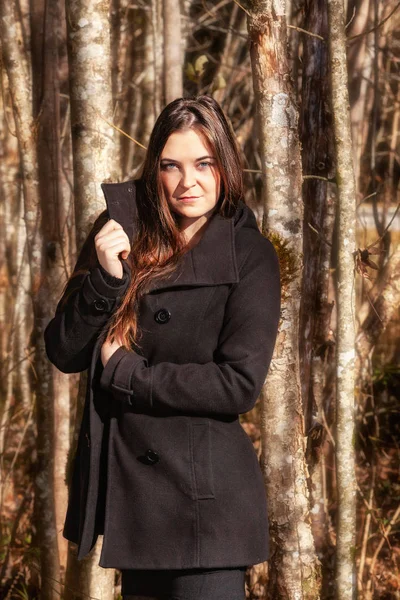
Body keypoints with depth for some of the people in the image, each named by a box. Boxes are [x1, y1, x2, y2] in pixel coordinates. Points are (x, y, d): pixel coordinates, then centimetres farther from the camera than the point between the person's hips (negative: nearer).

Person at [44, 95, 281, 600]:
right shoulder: (121, 232, 4)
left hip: (205, 496, -4)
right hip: (126, 482, 5)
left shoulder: (250, 256, -7)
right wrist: (105, 278, -15)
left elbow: (240, 384, -16)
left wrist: (124, 371, -12)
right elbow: (63, 353, 1)